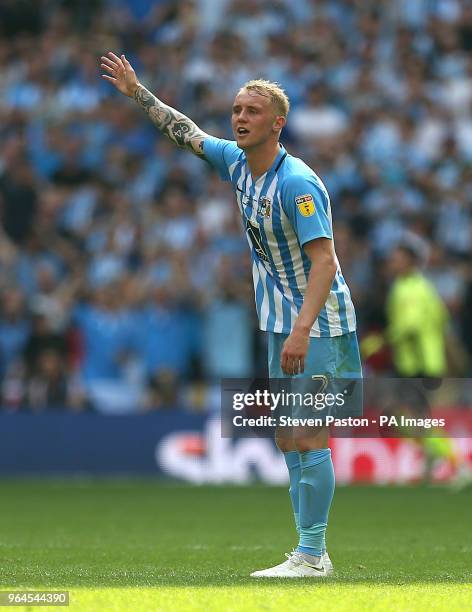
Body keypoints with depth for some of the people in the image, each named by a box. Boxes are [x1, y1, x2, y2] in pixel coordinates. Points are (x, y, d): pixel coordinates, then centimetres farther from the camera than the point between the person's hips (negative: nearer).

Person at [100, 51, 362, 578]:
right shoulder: (235, 161, 6)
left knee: (307, 437, -12)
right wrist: (137, 92, 31)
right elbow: (188, 132, 25)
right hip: (281, 323, 9)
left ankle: (312, 557, -9)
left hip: (318, 324, -9)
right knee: (287, 440, 9)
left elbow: (324, 261, -26)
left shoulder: (297, 183, -20)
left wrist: (302, 330, -34)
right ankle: (310, 552, 14)